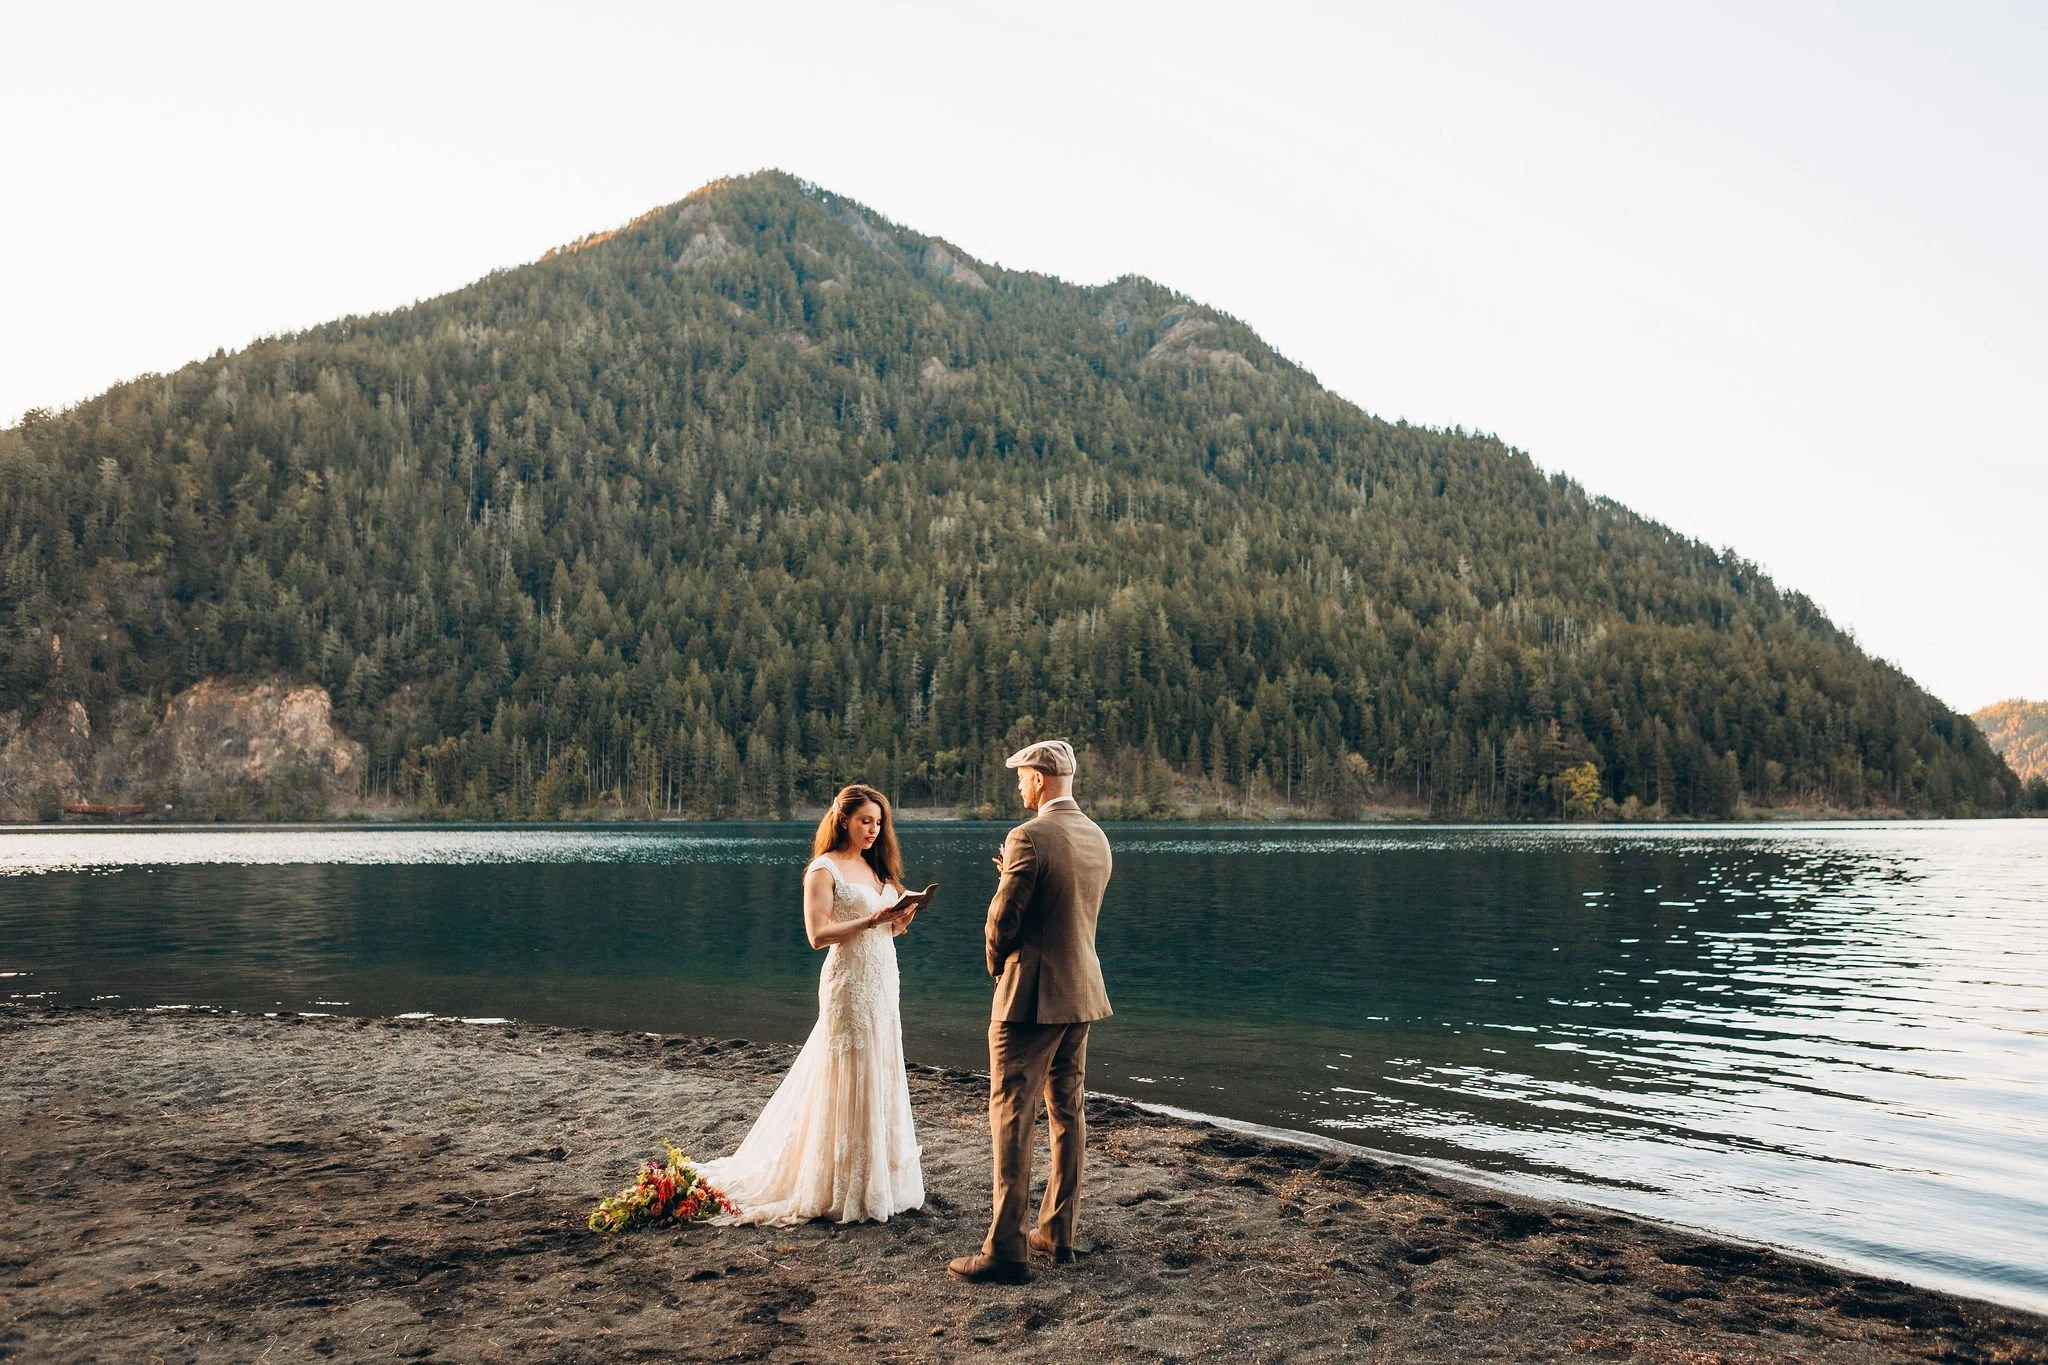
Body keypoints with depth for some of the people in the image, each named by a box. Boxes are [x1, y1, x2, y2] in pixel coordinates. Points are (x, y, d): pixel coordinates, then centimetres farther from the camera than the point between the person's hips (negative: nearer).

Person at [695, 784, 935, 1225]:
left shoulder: (875, 867, 15)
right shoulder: (824, 870, -8)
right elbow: (818, 934, -17)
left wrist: (901, 918, -5)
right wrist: (872, 919, -22)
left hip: (883, 985, 8)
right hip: (848, 985, -8)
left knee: (880, 1077, 11)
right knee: (848, 1084, -3)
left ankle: (878, 1177, 22)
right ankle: (843, 1188, 7)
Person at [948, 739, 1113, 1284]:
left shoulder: (1030, 837, -17)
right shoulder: (1097, 838, 8)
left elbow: (1002, 921, -16)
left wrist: (998, 967, 4)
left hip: (1031, 994, -8)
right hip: (1082, 993, 8)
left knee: (1012, 1117, -2)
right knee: (1067, 1111, 15)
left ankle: (1006, 1249, 0)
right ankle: (1058, 1232, 23)